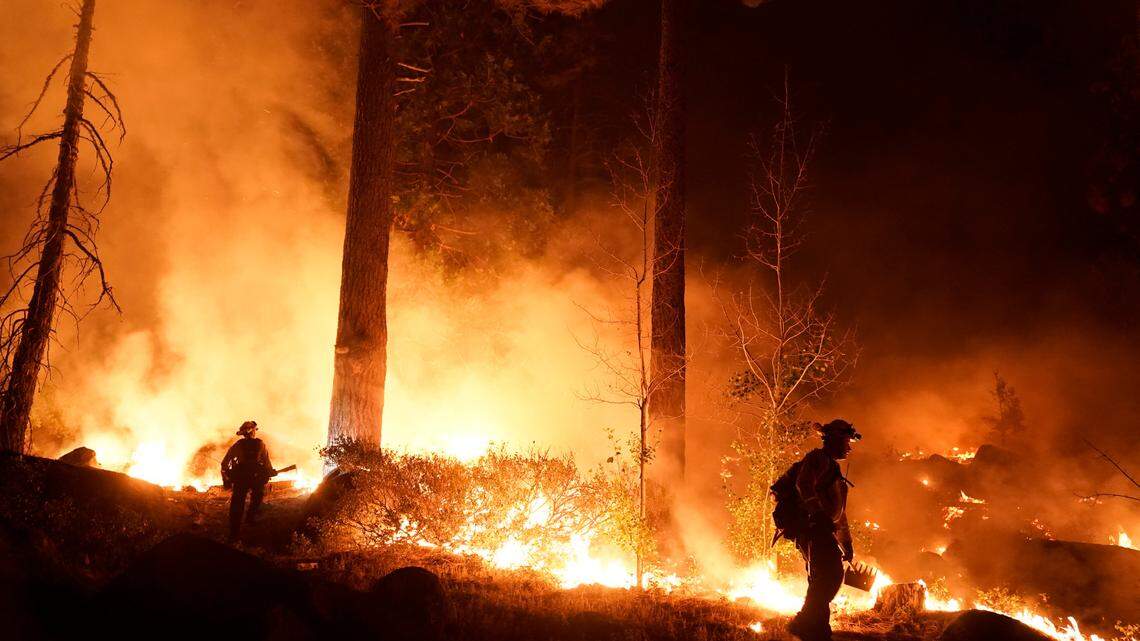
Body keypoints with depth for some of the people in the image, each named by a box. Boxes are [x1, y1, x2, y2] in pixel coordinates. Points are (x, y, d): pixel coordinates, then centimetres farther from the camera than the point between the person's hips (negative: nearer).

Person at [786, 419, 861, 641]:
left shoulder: (832, 467, 29)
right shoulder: (818, 458, -2)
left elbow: (839, 512, 32)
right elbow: (803, 484, -23)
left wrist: (846, 543, 28)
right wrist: (819, 513, -32)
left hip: (822, 531, 11)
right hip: (813, 528, -11)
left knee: (823, 580, 9)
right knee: (831, 575, -20)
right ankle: (805, 623, -20)